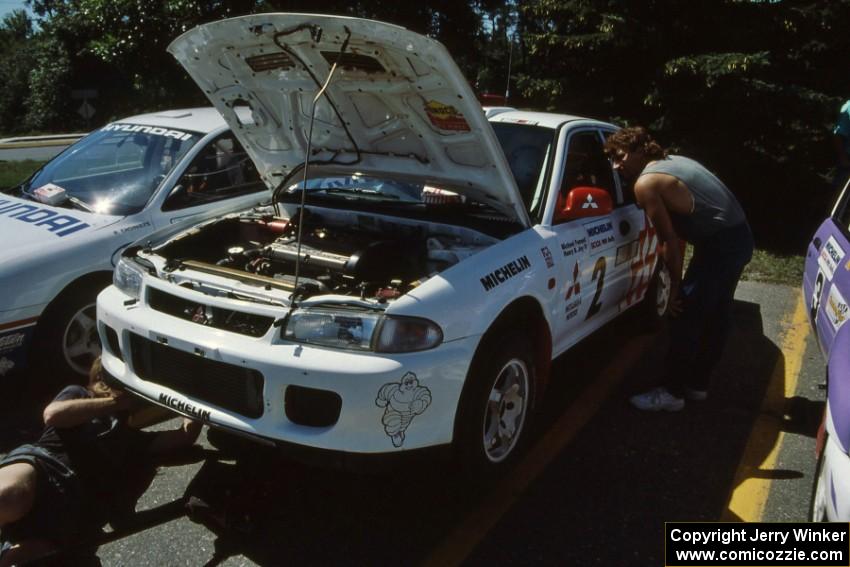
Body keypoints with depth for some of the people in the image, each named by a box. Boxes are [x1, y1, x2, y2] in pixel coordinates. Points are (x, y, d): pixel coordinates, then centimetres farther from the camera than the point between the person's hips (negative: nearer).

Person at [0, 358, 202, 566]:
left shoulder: (131, 438, 35)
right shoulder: (78, 393, 28)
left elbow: (186, 435, 26)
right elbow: (52, 414, 4)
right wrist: (116, 402, 10)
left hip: (75, 505, 2)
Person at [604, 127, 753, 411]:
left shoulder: (645, 183, -12)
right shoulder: (672, 161, 16)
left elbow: (670, 240, -13)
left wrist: (676, 284, -3)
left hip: (720, 244, -10)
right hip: (740, 236, 10)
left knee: (686, 319, -2)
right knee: (716, 315, 17)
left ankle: (672, 391, 6)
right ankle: (697, 383, 29)